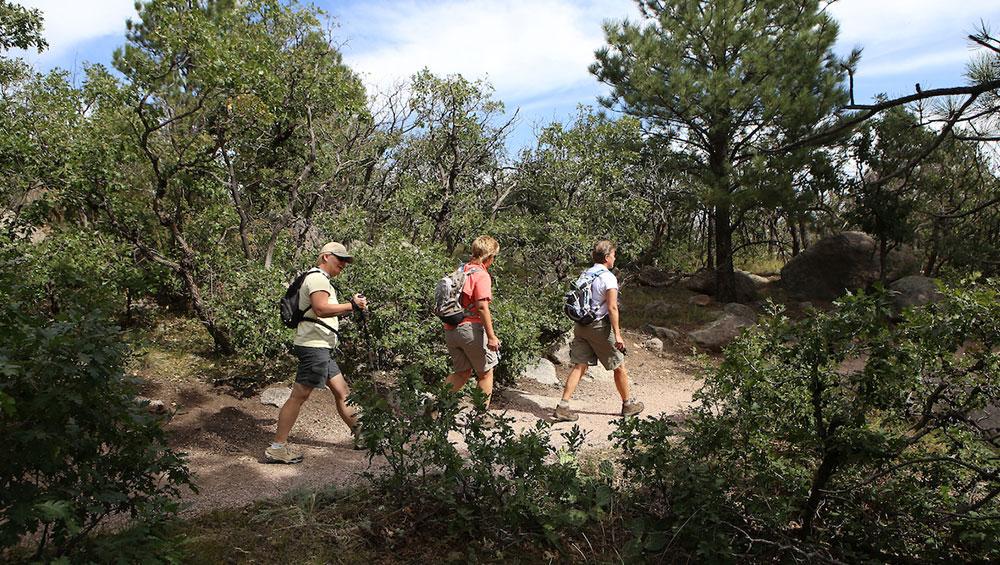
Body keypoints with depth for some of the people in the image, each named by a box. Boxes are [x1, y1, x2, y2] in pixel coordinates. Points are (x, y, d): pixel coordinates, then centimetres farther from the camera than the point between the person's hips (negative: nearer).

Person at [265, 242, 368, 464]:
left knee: (342, 392, 14)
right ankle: (277, 447, -2)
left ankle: (360, 435, 23)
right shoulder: (317, 277, -10)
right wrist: (351, 305, -20)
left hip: (322, 348, 11)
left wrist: (352, 306, 11)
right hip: (314, 345, -11)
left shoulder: (321, 280, 24)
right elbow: (321, 309, -26)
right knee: (299, 395, -8)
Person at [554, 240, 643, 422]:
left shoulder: (584, 274, 9)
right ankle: (628, 404, 26)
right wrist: (617, 335, -17)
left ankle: (562, 407, -1)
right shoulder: (608, 277, -13)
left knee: (579, 366, 7)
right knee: (619, 366, 11)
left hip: (581, 326, 7)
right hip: (600, 327, -6)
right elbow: (612, 308, -18)